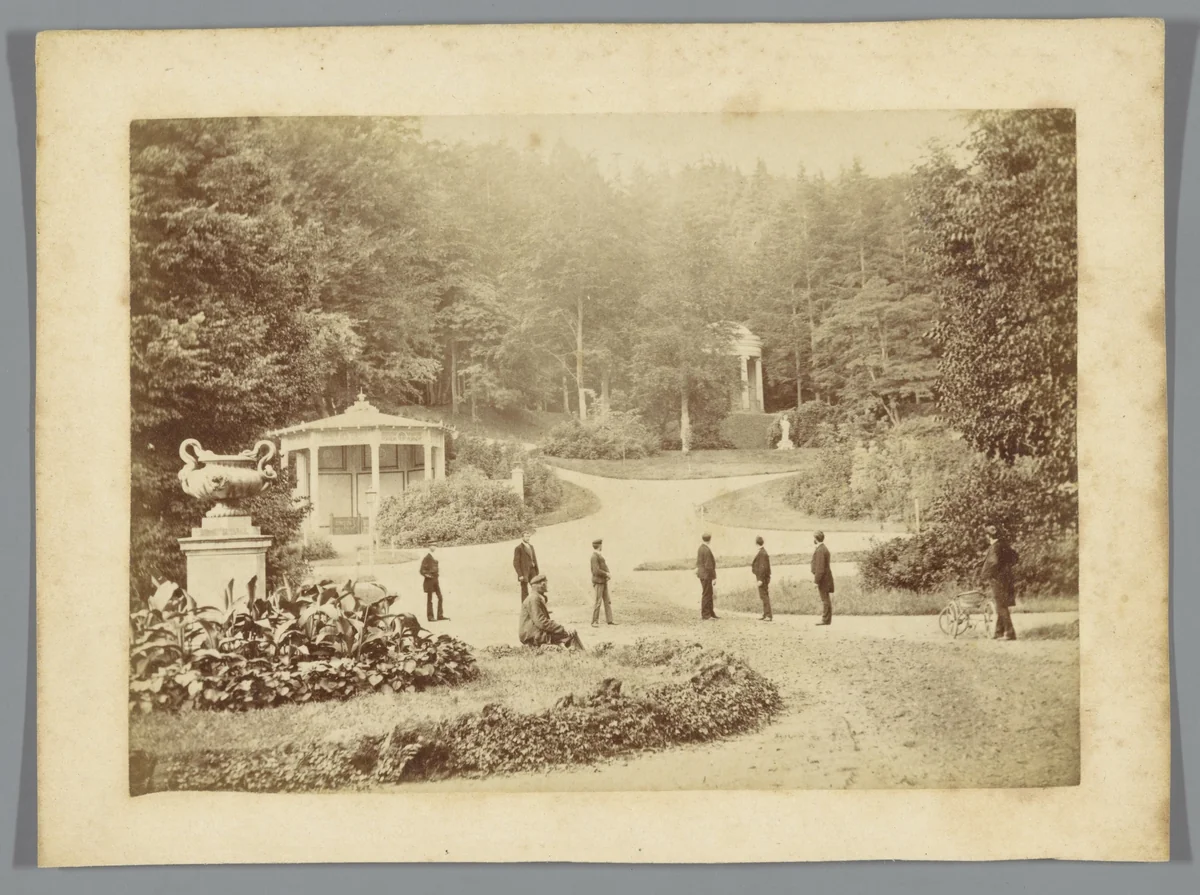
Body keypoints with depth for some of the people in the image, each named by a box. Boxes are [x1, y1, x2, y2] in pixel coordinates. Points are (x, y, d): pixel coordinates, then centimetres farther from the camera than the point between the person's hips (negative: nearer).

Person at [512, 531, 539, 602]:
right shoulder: (518, 548, -7)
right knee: (525, 592, -2)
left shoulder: (531, 546, 14)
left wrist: (537, 572, 11)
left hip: (532, 571, 6)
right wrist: (520, 575, -16)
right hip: (524, 573, -6)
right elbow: (516, 563, -10)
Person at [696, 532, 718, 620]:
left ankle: (710, 613, 27)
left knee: (709, 594, 18)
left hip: (702, 574, 9)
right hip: (706, 575, -9)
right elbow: (708, 566, -21)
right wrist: (713, 577, -16)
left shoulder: (700, 548, 7)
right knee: (706, 595, -1)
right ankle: (704, 616, 5)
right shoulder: (707, 550, -21)